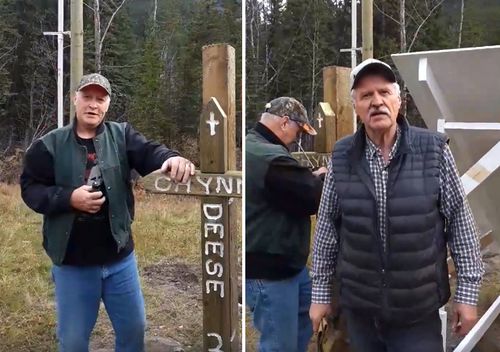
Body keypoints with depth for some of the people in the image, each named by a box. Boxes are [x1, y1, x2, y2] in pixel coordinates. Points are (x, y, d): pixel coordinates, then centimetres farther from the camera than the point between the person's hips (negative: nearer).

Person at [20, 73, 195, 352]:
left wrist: (172, 158, -40)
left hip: (120, 258, 1)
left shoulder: (122, 135, 0)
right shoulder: (50, 145, -2)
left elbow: (149, 153, -17)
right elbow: (30, 188, -3)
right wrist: (68, 198, -20)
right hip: (73, 263, -1)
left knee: (133, 329, 17)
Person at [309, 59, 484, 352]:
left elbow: (460, 222, -3)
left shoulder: (434, 150, -9)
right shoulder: (342, 157, -3)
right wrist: (321, 292, 6)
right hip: (359, 309, 2)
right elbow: (328, 226, 4)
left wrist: (467, 292, -3)